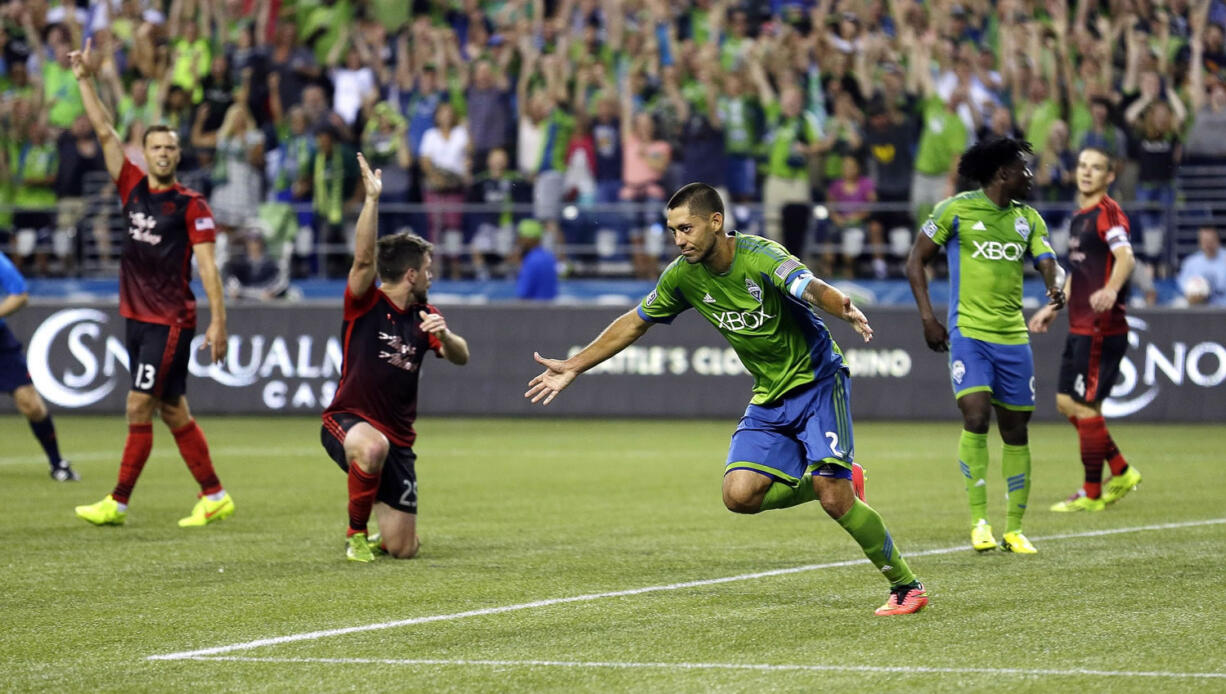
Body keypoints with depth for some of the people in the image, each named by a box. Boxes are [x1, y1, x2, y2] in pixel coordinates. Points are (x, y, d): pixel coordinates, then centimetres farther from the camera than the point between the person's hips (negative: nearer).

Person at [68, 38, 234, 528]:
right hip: (137, 317, 6)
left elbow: (207, 267, -8)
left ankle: (118, 503, -5)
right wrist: (85, 81, 3)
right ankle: (214, 497, 14)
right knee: (173, 411, 8)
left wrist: (218, 321, -14)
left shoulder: (191, 206, -5)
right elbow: (105, 133, 8)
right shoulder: (132, 188, 9)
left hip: (172, 321, -6)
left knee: (139, 408, -8)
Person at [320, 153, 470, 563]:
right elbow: (365, 258, -22)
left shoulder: (424, 316, 10)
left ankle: (382, 519, 36)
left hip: (398, 437, 5)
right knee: (373, 446, -43)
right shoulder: (366, 305, -5)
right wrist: (372, 199, -32)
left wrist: (443, 335, -23)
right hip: (347, 421, -5)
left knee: (403, 548, -3)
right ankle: (356, 533, -19)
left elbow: (460, 358, -1)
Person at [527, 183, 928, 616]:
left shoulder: (760, 257, -24)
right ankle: (840, 479, 12)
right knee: (740, 495, -13)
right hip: (770, 397, 6)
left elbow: (811, 288, -42)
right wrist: (573, 368, 12)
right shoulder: (684, 276, -5)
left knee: (833, 497, -19)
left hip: (816, 382, -6)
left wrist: (846, 310, -65)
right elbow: (635, 322, 11)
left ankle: (905, 585, -1)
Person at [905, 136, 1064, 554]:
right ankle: (978, 520, -13)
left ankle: (1014, 530, 16)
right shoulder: (956, 210, -2)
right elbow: (916, 261, 3)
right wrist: (928, 318, -5)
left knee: (1015, 429, 6)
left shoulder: (1028, 219, 11)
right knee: (976, 416, -21)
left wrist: (1055, 286, -22)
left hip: (1013, 336, 5)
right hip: (968, 332, -5)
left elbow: (1047, 261, 3)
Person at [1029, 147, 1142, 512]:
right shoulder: (1080, 216, 16)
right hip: (1079, 327, 10)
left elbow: (1125, 257, -31)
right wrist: (1053, 308, 34)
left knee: (1085, 406, -6)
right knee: (1066, 402, 12)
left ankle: (1092, 494, 4)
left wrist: (1111, 290, -49)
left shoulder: (1108, 214, -12)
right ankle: (1121, 472, 21)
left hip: (1101, 328, -10)